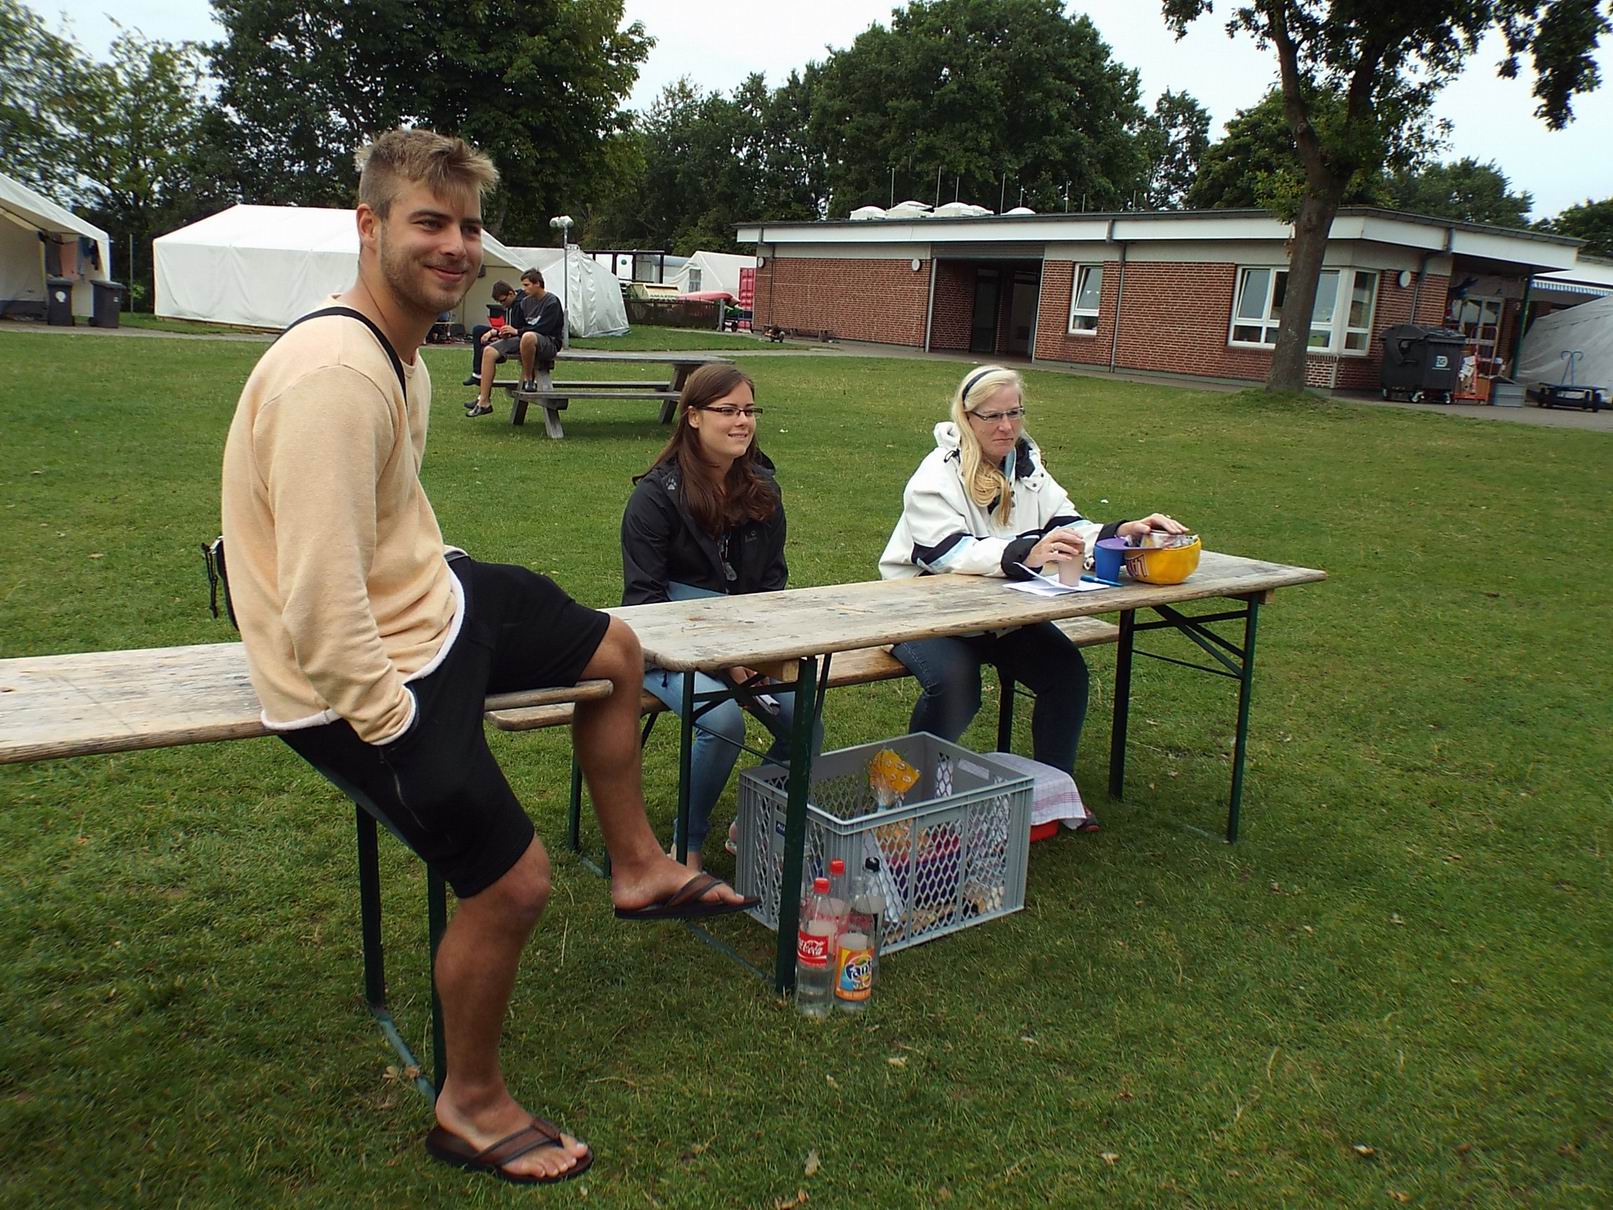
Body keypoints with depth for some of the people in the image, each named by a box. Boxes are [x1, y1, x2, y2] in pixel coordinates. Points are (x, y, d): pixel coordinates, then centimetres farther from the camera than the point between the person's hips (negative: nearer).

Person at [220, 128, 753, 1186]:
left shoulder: (401, 348, 4)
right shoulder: (334, 378, -30)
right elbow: (322, 612, -32)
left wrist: (445, 582, 14)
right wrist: (400, 728, -22)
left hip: (431, 599, 11)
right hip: (361, 676, -11)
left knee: (616, 653, 22)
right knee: (513, 879, -10)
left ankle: (638, 867, 39)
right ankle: (471, 1106, 18)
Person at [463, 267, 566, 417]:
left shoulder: (552, 302, -7)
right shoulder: (525, 302, 15)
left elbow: (544, 328, -18)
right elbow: (518, 325, 20)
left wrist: (517, 331, -16)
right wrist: (507, 331, -4)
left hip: (549, 343, -8)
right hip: (523, 339, 8)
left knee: (528, 337, -44)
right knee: (489, 351, -9)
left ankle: (528, 379, -23)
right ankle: (484, 401, -12)